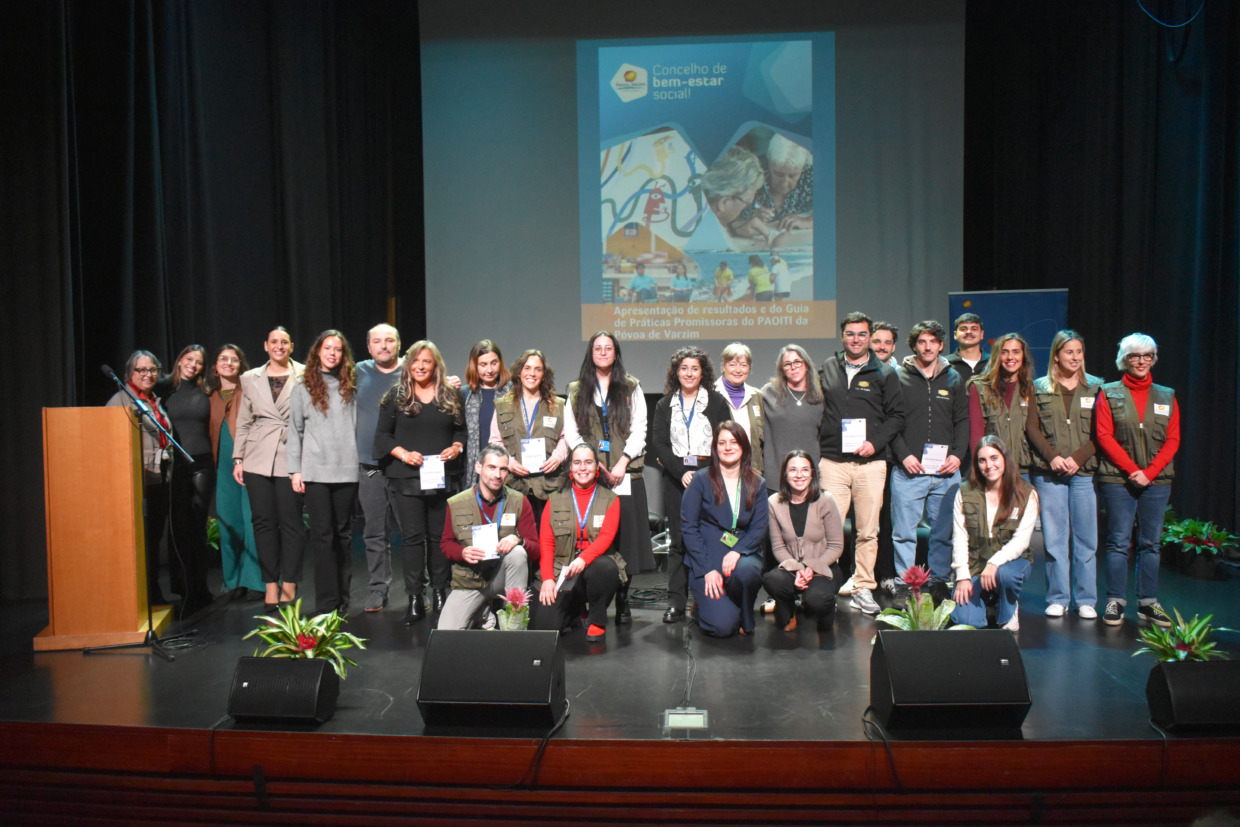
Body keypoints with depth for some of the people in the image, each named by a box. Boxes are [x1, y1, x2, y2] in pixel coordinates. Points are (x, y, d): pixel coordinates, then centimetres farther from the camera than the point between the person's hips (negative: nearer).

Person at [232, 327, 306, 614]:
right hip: (258, 460, 3)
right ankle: (271, 585, 13)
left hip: (292, 458, -3)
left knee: (291, 522, -2)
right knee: (264, 522, 4)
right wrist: (238, 458, 9)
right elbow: (244, 421, 16)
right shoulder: (250, 378, 13)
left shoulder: (305, 376, 3)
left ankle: (289, 585, 9)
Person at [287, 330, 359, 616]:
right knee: (322, 534, -1)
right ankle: (326, 603, 4)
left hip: (347, 470, 1)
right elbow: (295, 431, 6)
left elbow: (358, 426, 10)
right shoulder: (303, 387, 6)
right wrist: (295, 470, 0)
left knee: (344, 533, 8)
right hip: (316, 471, -1)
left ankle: (343, 600, 16)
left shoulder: (351, 386, 9)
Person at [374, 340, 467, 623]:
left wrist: (457, 447, -5)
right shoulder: (395, 396, 5)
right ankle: (415, 599, 4)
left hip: (443, 477, 2)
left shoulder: (451, 396, 10)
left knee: (440, 535, 5)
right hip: (406, 478, -1)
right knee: (412, 536, -2)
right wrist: (403, 453, -11)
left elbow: (461, 430, 16)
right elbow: (383, 435, 4)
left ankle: (440, 593, 17)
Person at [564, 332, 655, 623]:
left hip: (625, 474, 0)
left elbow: (639, 429, 4)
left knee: (625, 532, -3)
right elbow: (571, 432, 8)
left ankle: (622, 602, 7)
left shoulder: (631, 387, 10)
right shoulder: (576, 390, 13)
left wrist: (622, 463, -9)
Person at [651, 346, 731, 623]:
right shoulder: (664, 405, 13)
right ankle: (676, 603, 4)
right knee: (678, 540, 1)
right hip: (675, 479, 2)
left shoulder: (717, 402, 8)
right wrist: (681, 471, -9)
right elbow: (658, 443, 4)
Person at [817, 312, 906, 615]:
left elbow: (897, 415, 5)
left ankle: (863, 589, 15)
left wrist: (876, 442, -9)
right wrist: (817, 448, 4)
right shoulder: (827, 370, 12)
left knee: (868, 530, 4)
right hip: (832, 462, 0)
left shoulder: (884, 374, 8)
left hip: (871, 463, 0)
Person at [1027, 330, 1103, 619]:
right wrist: (1052, 456, -10)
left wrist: (1077, 458, -11)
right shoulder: (1039, 388, 9)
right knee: (1054, 537, 2)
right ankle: (1058, 599, 12)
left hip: (1084, 471, 0)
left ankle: (1086, 600, 13)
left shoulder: (1095, 387, 9)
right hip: (1049, 472, 0)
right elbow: (1031, 427, 3)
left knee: (1086, 538, 2)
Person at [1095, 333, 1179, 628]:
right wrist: (1132, 470, -12)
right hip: (1118, 479, -3)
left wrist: (1149, 472, -8)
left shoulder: (1167, 396, 12)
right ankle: (1115, 601, 4)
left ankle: (1148, 603, 14)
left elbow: (1173, 440, 6)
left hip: (1157, 480, 3)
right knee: (1118, 542, -2)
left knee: (1150, 543, 6)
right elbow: (1104, 436, -4)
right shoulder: (1109, 394, 4)